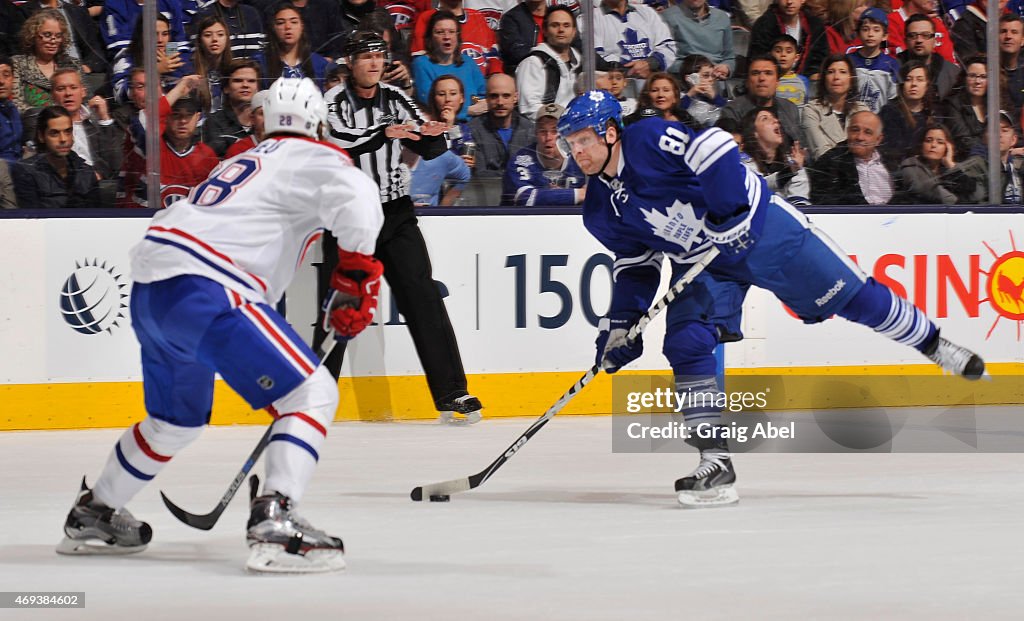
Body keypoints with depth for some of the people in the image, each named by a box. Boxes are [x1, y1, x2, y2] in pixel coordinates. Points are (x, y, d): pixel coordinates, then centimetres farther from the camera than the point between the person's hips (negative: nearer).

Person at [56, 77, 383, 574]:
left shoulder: (248, 161, 30)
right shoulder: (311, 157, 4)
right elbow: (354, 195, -19)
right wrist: (356, 274, -15)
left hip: (150, 291, 9)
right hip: (202, 291, -9)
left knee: (177, 419, 30)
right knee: (312, 395, -8)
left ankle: (92, 514, 43)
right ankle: (274, 523, -24)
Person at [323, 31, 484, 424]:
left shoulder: (395, 100, 7)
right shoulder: (335, 101, -5)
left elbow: (431, 151, 3)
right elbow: (338, 141, -25)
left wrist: (433, 134, -20)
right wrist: (384, 133, -39)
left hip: (395, 214, 3)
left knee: (423, 299, -4)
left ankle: (451, 394, -4)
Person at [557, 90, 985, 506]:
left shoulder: (649, 140, -22)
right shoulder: (600, 214, -1)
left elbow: (716, 149, -30)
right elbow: (635, 266, 9)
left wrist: (726, 212, -33)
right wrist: (621, 323, 0)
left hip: (761, 228, -6)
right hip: (706, 264, 6)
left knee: (852, 297, -3)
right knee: (685, 345, -12)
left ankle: (937, 348, 16)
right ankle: (716, 463, -8)